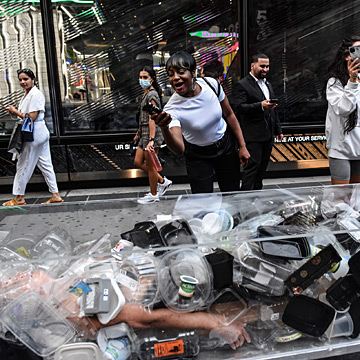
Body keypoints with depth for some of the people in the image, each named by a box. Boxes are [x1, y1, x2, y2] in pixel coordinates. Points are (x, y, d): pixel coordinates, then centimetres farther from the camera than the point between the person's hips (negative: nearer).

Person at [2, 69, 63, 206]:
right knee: (45, 165, 9)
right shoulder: (27, 94, 17)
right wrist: (15, 111, 5)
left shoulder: (36, 94, -14)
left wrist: (15, 112, -10)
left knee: (23, 165, -1)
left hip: (35, 135, -10)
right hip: (40, 133, 10)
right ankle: (55, 195, 12)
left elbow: (32, 117, -19)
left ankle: (19, 198, 11)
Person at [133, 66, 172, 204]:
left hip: (152, 133, -10)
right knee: (138, 162, 13)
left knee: (150, 166, 1)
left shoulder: (152, 94, -15)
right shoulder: (146, 93, 15)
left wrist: (151, 140, -30)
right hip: (145, 132, 10)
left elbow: (152, 119, -24)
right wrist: (138, 133, 27)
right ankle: (162, 181, 24)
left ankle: (153, 195, 17)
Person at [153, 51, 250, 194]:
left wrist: (242, 146, 0)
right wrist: (165, 129, -55)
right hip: (198, 156, -2)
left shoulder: (211, 84, -17)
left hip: (226, 146, 3)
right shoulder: (172, 108, -25)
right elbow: (179, 149, -36)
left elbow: (229, 115, -2)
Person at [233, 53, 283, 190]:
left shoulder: (268, 85, 20)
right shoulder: (242, 85, -7)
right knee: (252, 166, -8)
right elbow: (239, 107, -20)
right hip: (253, 136, -8)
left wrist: (278, 130, 22)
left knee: (262, 167, 13)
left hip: (268, 135, 8)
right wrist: (260, 106, -30)